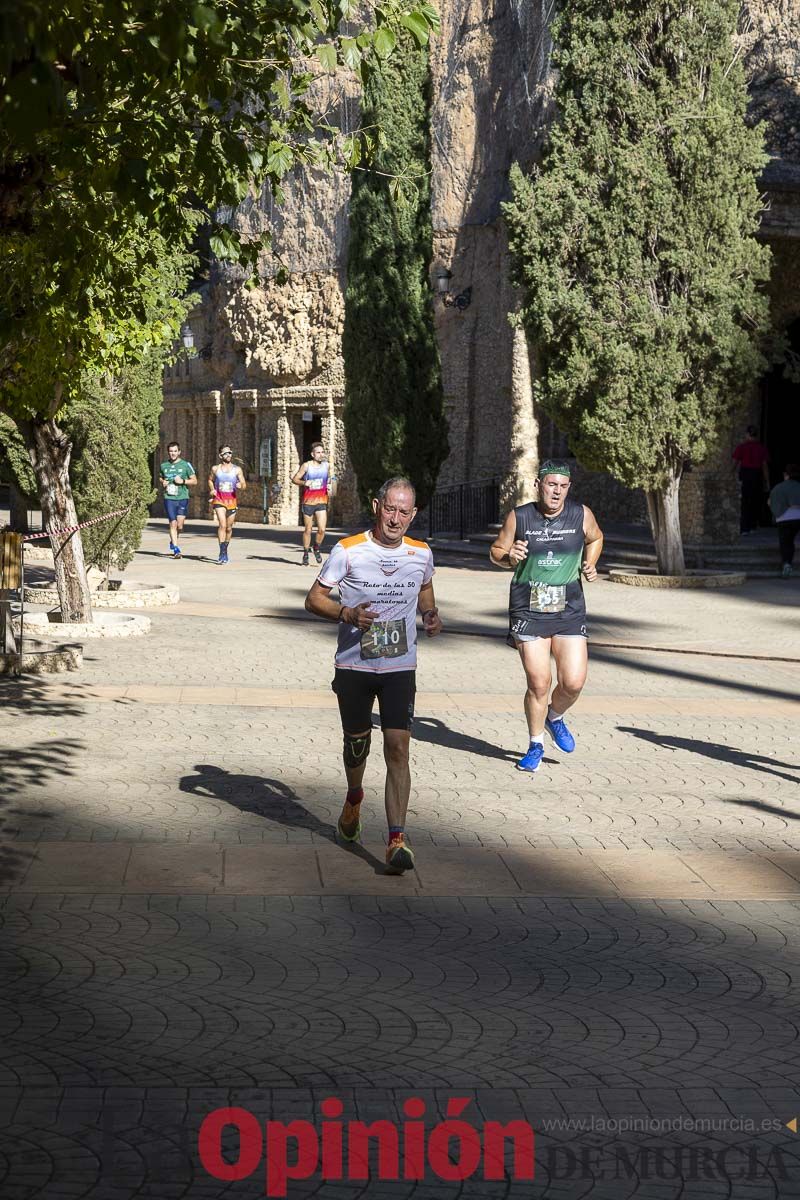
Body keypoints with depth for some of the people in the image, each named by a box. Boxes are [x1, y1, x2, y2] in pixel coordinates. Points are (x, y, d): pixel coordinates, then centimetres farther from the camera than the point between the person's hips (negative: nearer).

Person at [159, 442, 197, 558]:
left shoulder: (186, 465, 3)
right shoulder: (163, 466, 10)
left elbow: (194, 481, 6)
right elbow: (160, 478, 28)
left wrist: (183, 481, -10)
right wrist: (162, 483, 6)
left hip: (183, 498, -1)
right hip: (169, 498, 1)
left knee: (179, 525, -3)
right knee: (173, 523, -8)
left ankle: (173, 541, 27)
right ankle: (176, 549, -4)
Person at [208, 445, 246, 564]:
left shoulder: (237, 469, 3)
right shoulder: (215, 469, 5)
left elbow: (244, 485, 1)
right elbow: (210, 480, 24)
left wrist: (240, 485, -22)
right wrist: (212, 490, 7)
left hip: (232, 501, 1)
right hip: (219, 500, -1)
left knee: (229, 528, 9)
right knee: (222, 524, -19)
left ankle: (225, 551, 30)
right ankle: (222, 553, -23)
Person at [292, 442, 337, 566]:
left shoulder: (327, 465, 5)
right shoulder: (307, 465, -5)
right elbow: (295, 479, -2)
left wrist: (330, 487, 5)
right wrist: (304, 483, -21)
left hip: (322, 502, 2)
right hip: (308, 502, -2)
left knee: (322, 529, -11)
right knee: (308, 529, 6)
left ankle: (317, 548, 16)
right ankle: (305, 554, 20)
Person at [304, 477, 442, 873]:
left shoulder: (420, 553, 2)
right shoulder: (347, 551, -7)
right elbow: (314, 598, -3)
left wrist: (431, 615, 2)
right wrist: (346, 613, -21)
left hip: (400, 667, 1)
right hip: (353, 666, 0)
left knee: (397, 748, -12)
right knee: (356, 744, 14)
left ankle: (397, 840, -14)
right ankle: (354, 798, 48)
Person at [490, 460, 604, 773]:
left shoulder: (581, 515, -1)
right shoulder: (519, 517, -4)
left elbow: (595, 538, 20)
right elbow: (495, 551, 8)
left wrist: (590, 564, 2)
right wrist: (509, 557, -14)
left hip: (569, 610, 1)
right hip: (528, 609, -1)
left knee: (574, 682, -5)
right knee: (538, 684, -4)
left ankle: (555, 717, 30)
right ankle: (536, 745, 19)